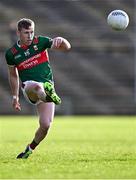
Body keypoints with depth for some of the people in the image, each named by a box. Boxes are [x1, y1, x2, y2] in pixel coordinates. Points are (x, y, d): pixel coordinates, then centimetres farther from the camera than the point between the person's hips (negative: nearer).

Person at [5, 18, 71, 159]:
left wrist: (60, 40, -28)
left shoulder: (40, 42, 1)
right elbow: (13, 75, 20)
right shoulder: (11, 53, 3)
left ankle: (30, 149, 18)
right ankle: (48, 95, -79)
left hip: (48, 87, 2)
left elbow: (66, 47, -5)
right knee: (37, 86, -41)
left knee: (45, 125, -9)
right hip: (28, 87, -2)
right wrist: (15, 97, 20)